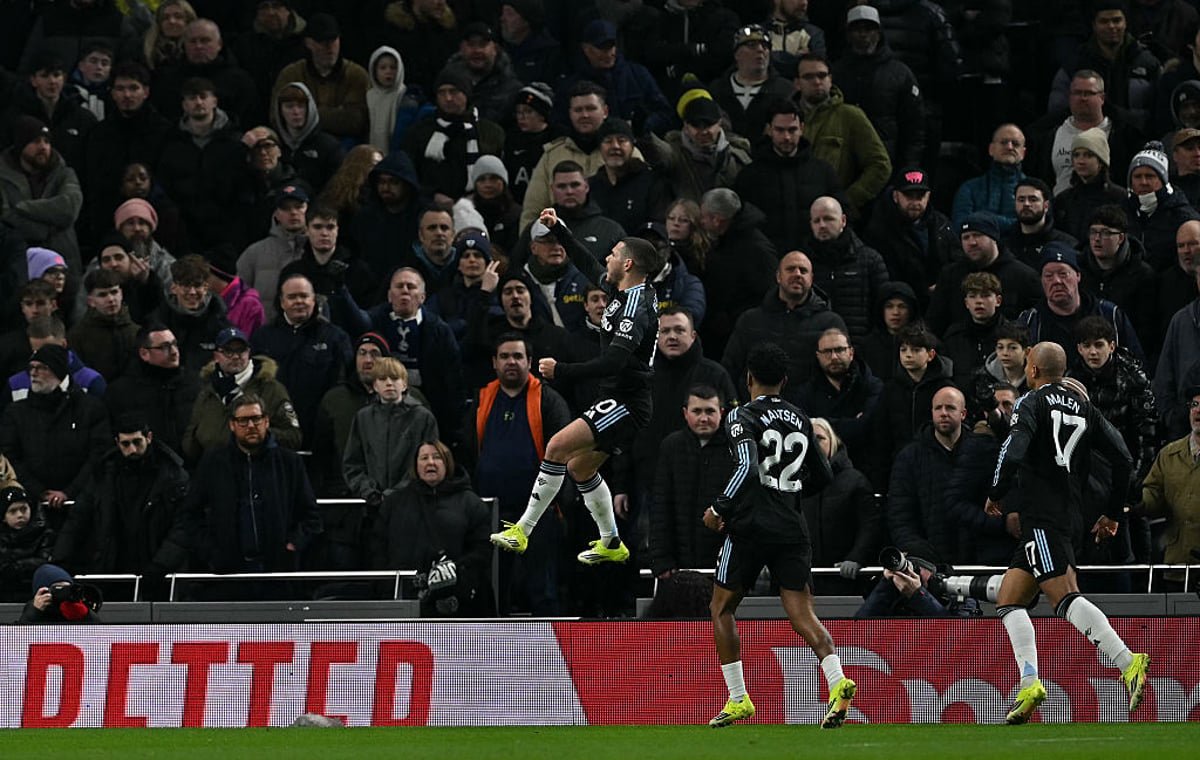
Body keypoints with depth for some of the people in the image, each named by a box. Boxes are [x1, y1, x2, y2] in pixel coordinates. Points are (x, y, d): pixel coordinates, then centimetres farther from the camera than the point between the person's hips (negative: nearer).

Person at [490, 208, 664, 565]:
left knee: (557, 448, -18)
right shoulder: (622, 291, 8)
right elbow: (588, 264, 27)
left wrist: (561, 371, -26)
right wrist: (558, 228, 25)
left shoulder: (636, 309, -21)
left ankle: (523, 531, -18)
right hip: (622, 404, 11)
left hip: (625, 406, -11)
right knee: (579, 468, 19)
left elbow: (612, 363, -30)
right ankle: (612, 545, 29)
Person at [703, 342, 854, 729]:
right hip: (792, 529, 4)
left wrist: (720, 508, -10)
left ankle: (738, 700, 11)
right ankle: (838, 681, -28)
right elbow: (823, 476, 19)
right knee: (802, 615, -3)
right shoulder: (800, 420, 13)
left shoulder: (742, 417, -5)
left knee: (721, 608, 13)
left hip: (751, 526, -4)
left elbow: (747, 467, -20)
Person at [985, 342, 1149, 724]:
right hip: (1069, 517, 8)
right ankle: (1030, 685, 1)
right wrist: (1113, 514, 20)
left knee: (1066, 598, -18)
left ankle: (1129, 663, -32)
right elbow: (1123, 459, 12)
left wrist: (996, 495, -2)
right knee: (1008, 601, 13)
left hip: (1041, 517, -8)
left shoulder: (1033, 402, -3)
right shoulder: (1083, 408, 17)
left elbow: (1014, 451, -19)